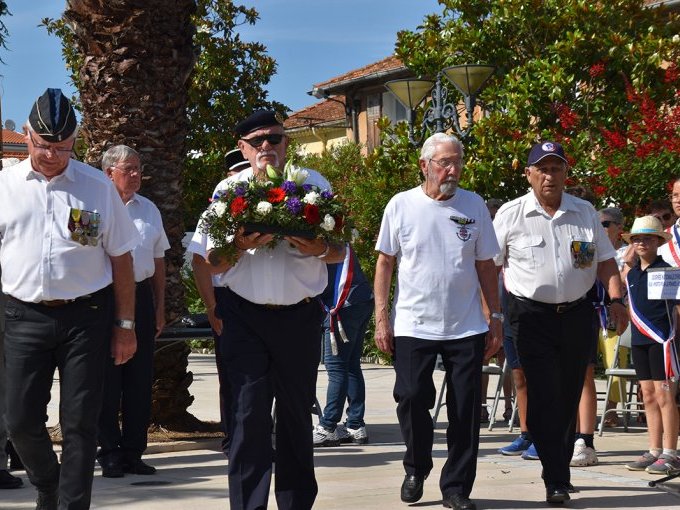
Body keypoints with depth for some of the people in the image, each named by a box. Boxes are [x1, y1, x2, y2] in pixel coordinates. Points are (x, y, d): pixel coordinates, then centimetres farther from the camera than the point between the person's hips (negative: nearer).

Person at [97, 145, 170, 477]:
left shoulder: (148, 209, 15)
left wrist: (160, 306, 15)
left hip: (141, 297, 5)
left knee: (140, 378, 6)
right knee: (108, 379, -1)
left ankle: (133, 452, 14)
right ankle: (109, 453, 7)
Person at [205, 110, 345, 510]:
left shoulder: (314, 184, 4)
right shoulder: (230, 190, 4)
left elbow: (340, 251, 7)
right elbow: (216, 263, 2)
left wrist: (319, 249, -16)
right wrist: (241, 245, -19)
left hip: (301, 316, 1)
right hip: (246, 316, -1)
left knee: (297, 416, 10)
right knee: (249, 417, -8)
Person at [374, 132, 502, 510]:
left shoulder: (474, 206, 5)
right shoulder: (401, 205, 0)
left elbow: (486, 266, 9)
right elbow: (385, 263, 3)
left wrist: (495, 318, 7)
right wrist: (381, 318, -2)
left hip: (466, 327, 1)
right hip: (413, 326, -1)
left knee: (465, 410, 2)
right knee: (411, 401, -1)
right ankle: (416, 470, 25)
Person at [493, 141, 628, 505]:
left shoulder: (585, 213, 9)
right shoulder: (510, 215, 0)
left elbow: (606, 262, 13)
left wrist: (616, 300, 0)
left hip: (577, 314, 3)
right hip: (532, 316, -3)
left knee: (569, 397, 9)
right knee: (544, 397, -10)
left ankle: (560, 466, 24)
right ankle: (556, 481, -9)